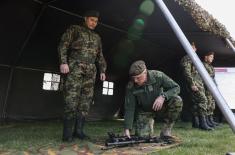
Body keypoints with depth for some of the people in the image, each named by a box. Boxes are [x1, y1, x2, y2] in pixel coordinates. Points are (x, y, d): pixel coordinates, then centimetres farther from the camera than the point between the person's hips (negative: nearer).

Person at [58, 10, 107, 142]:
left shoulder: (97, 37, 24)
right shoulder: (75, 29, 10)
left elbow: (100, 56, 24)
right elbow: (63, 45, 0)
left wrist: (103, 70, 12)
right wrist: (63, 62, -14)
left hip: (91, 70, 5)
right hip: (75, 66, -5)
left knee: (86, 99, -3)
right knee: (72, 98, -11)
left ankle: (78, 130, 2)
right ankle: (68, 133, -7)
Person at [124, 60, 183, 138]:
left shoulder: (158, 76, -24)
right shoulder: (130, 87, -21)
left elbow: (176, 88, -17)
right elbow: (129, 108, -17)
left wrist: (163, 96, -36)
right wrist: (127, 129, -23)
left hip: (160, 106, 0)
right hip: (144, 111, 0)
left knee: (177, 101, -29)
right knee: (142, 136, -16)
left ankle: (166, 130, -11)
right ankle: (150, 123, 20)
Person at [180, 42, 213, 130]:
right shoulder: (186, 58, -3)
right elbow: (187, 72, -15)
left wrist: (201, 84, 21)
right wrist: (192, 84, -21)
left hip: (199, 83, 10)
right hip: (194, 83, -10)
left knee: (196, 102, 8)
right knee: (203, 99, -19)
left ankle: (195, 123, 13)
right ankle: (203, 122, -18)